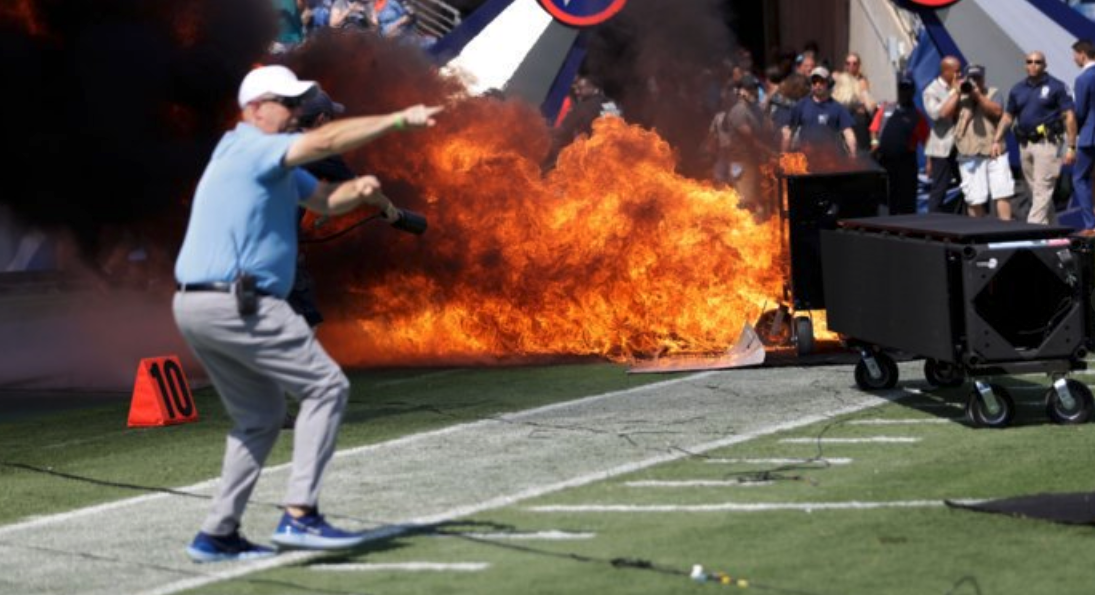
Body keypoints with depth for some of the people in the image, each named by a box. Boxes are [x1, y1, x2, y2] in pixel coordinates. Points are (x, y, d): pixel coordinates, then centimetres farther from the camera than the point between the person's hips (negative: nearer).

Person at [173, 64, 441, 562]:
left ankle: (217, 535, 17)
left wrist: (357, 191, -1)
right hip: (234, 303, -11)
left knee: (260, 417, 20)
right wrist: (401, 120, -21)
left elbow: (322, 199, 21)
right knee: (326, 387, -7)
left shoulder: (271, 162, 22)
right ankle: (299, 515, -14)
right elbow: (328, 140, -21)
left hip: (194, 307, 11)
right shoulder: (251, 148, -9)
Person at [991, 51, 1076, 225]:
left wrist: (1071, 147, -11)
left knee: (1042, 190, -13)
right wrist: (997, 140, 6)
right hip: (1025, 145, 6)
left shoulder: (1056, 87, -2)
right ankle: (1050, 225, 20)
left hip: (1047, 144, -6)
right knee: (1035, 190, 10)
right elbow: (1008, 116, 18)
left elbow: (1069, 117, -5)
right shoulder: (1018, 89, 13)